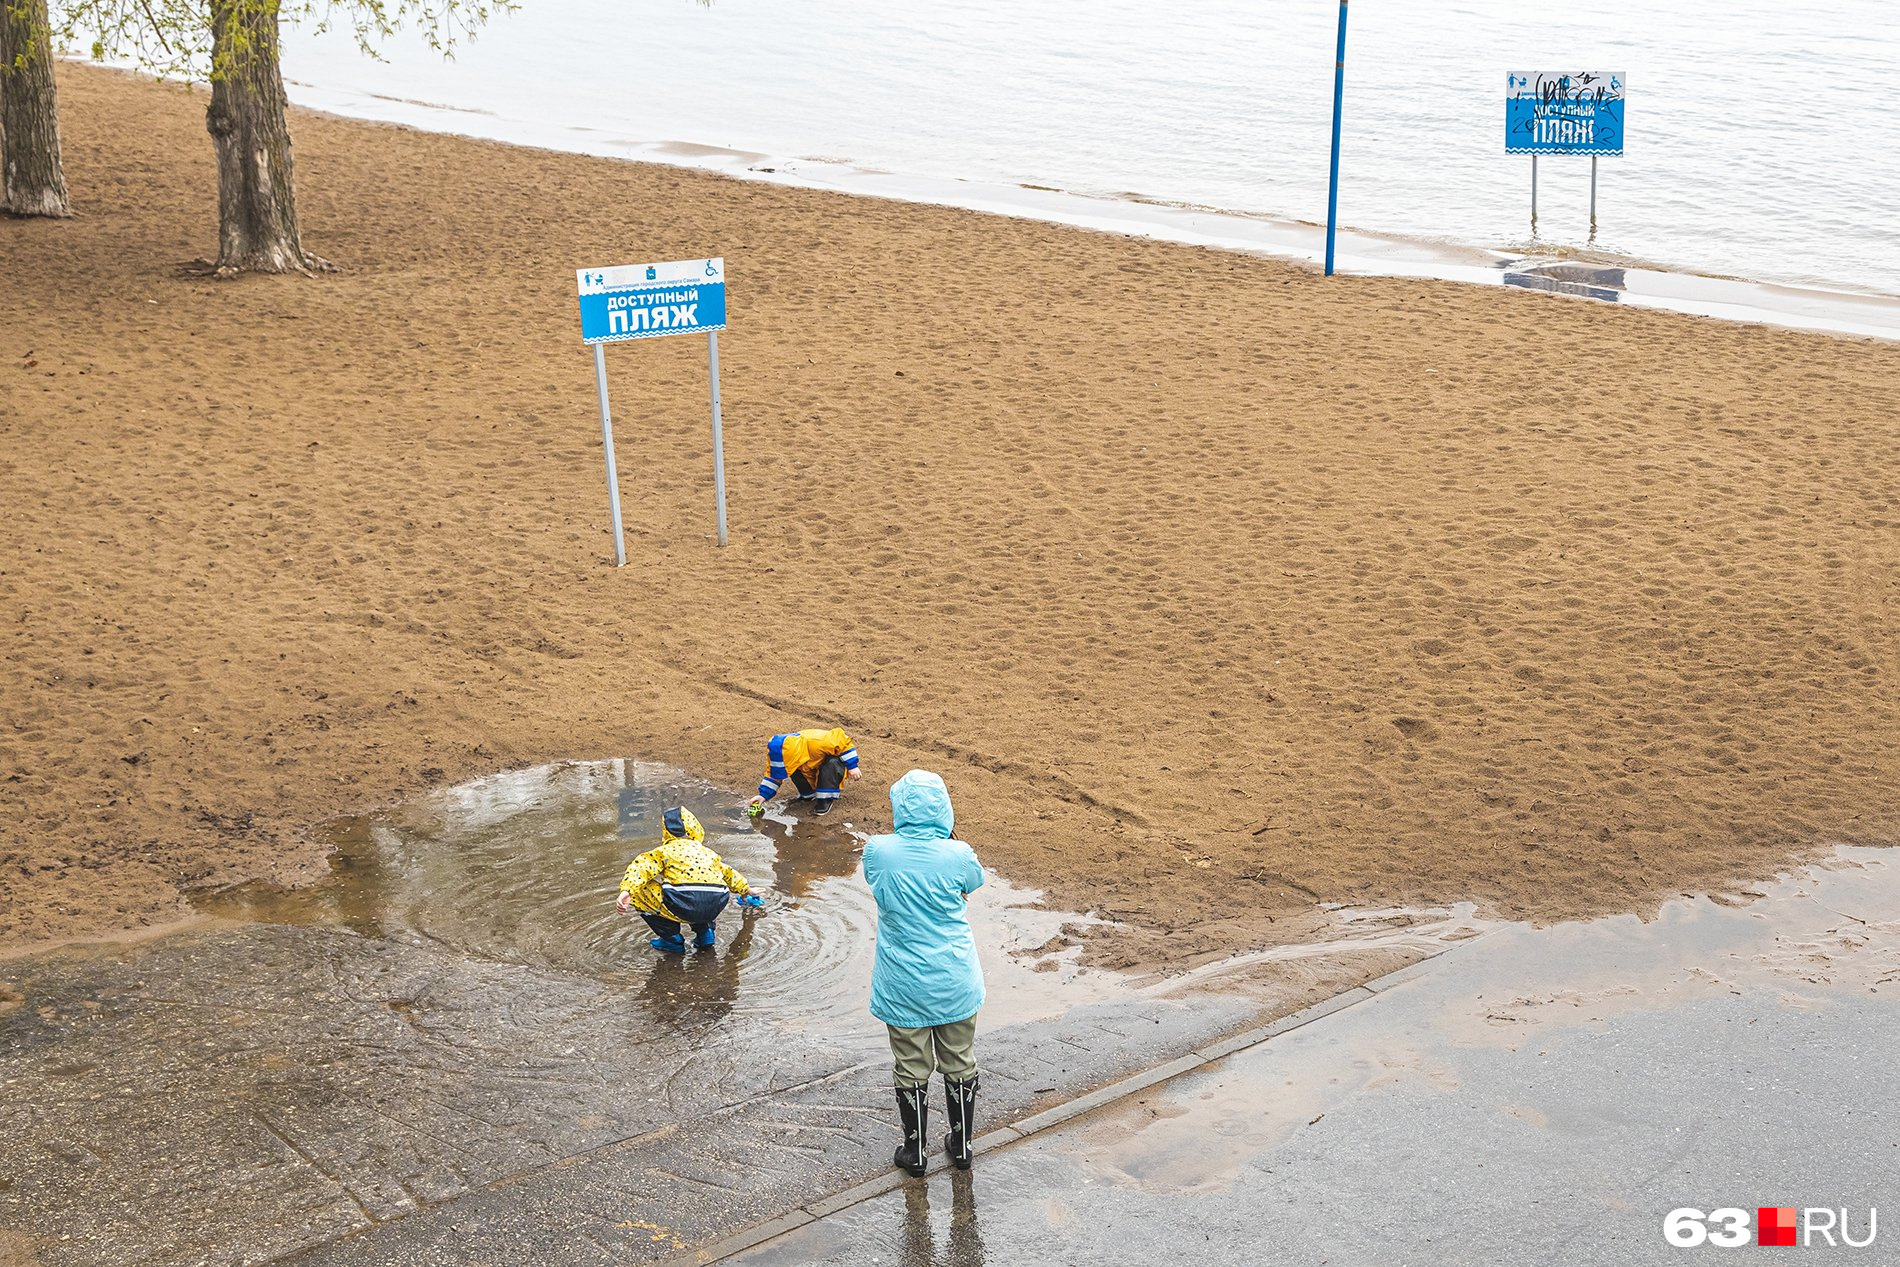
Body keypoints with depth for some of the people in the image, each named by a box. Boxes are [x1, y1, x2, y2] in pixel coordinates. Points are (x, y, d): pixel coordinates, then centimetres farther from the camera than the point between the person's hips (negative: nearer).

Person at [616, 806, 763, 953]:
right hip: (717, 906, 6)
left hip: (685, 906, -6)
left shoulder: (665, 850, 17)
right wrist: (745, 889, 65)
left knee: (639, 890, 14)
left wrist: (626, 891, -15)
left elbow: (641, 867, -1)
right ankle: (704, 931, 22)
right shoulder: (707, 852, 32)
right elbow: (728, 873, 48)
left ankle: (672, 940, 16)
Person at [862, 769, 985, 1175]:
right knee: (960, 1064, 19)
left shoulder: (878, 851, -16)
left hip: (903, 986, 0)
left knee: (911, 1068, 16)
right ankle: (961, 1145, 34)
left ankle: (914, 1151, 29)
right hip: (955, 985, 0)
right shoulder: (957, 855, -17)